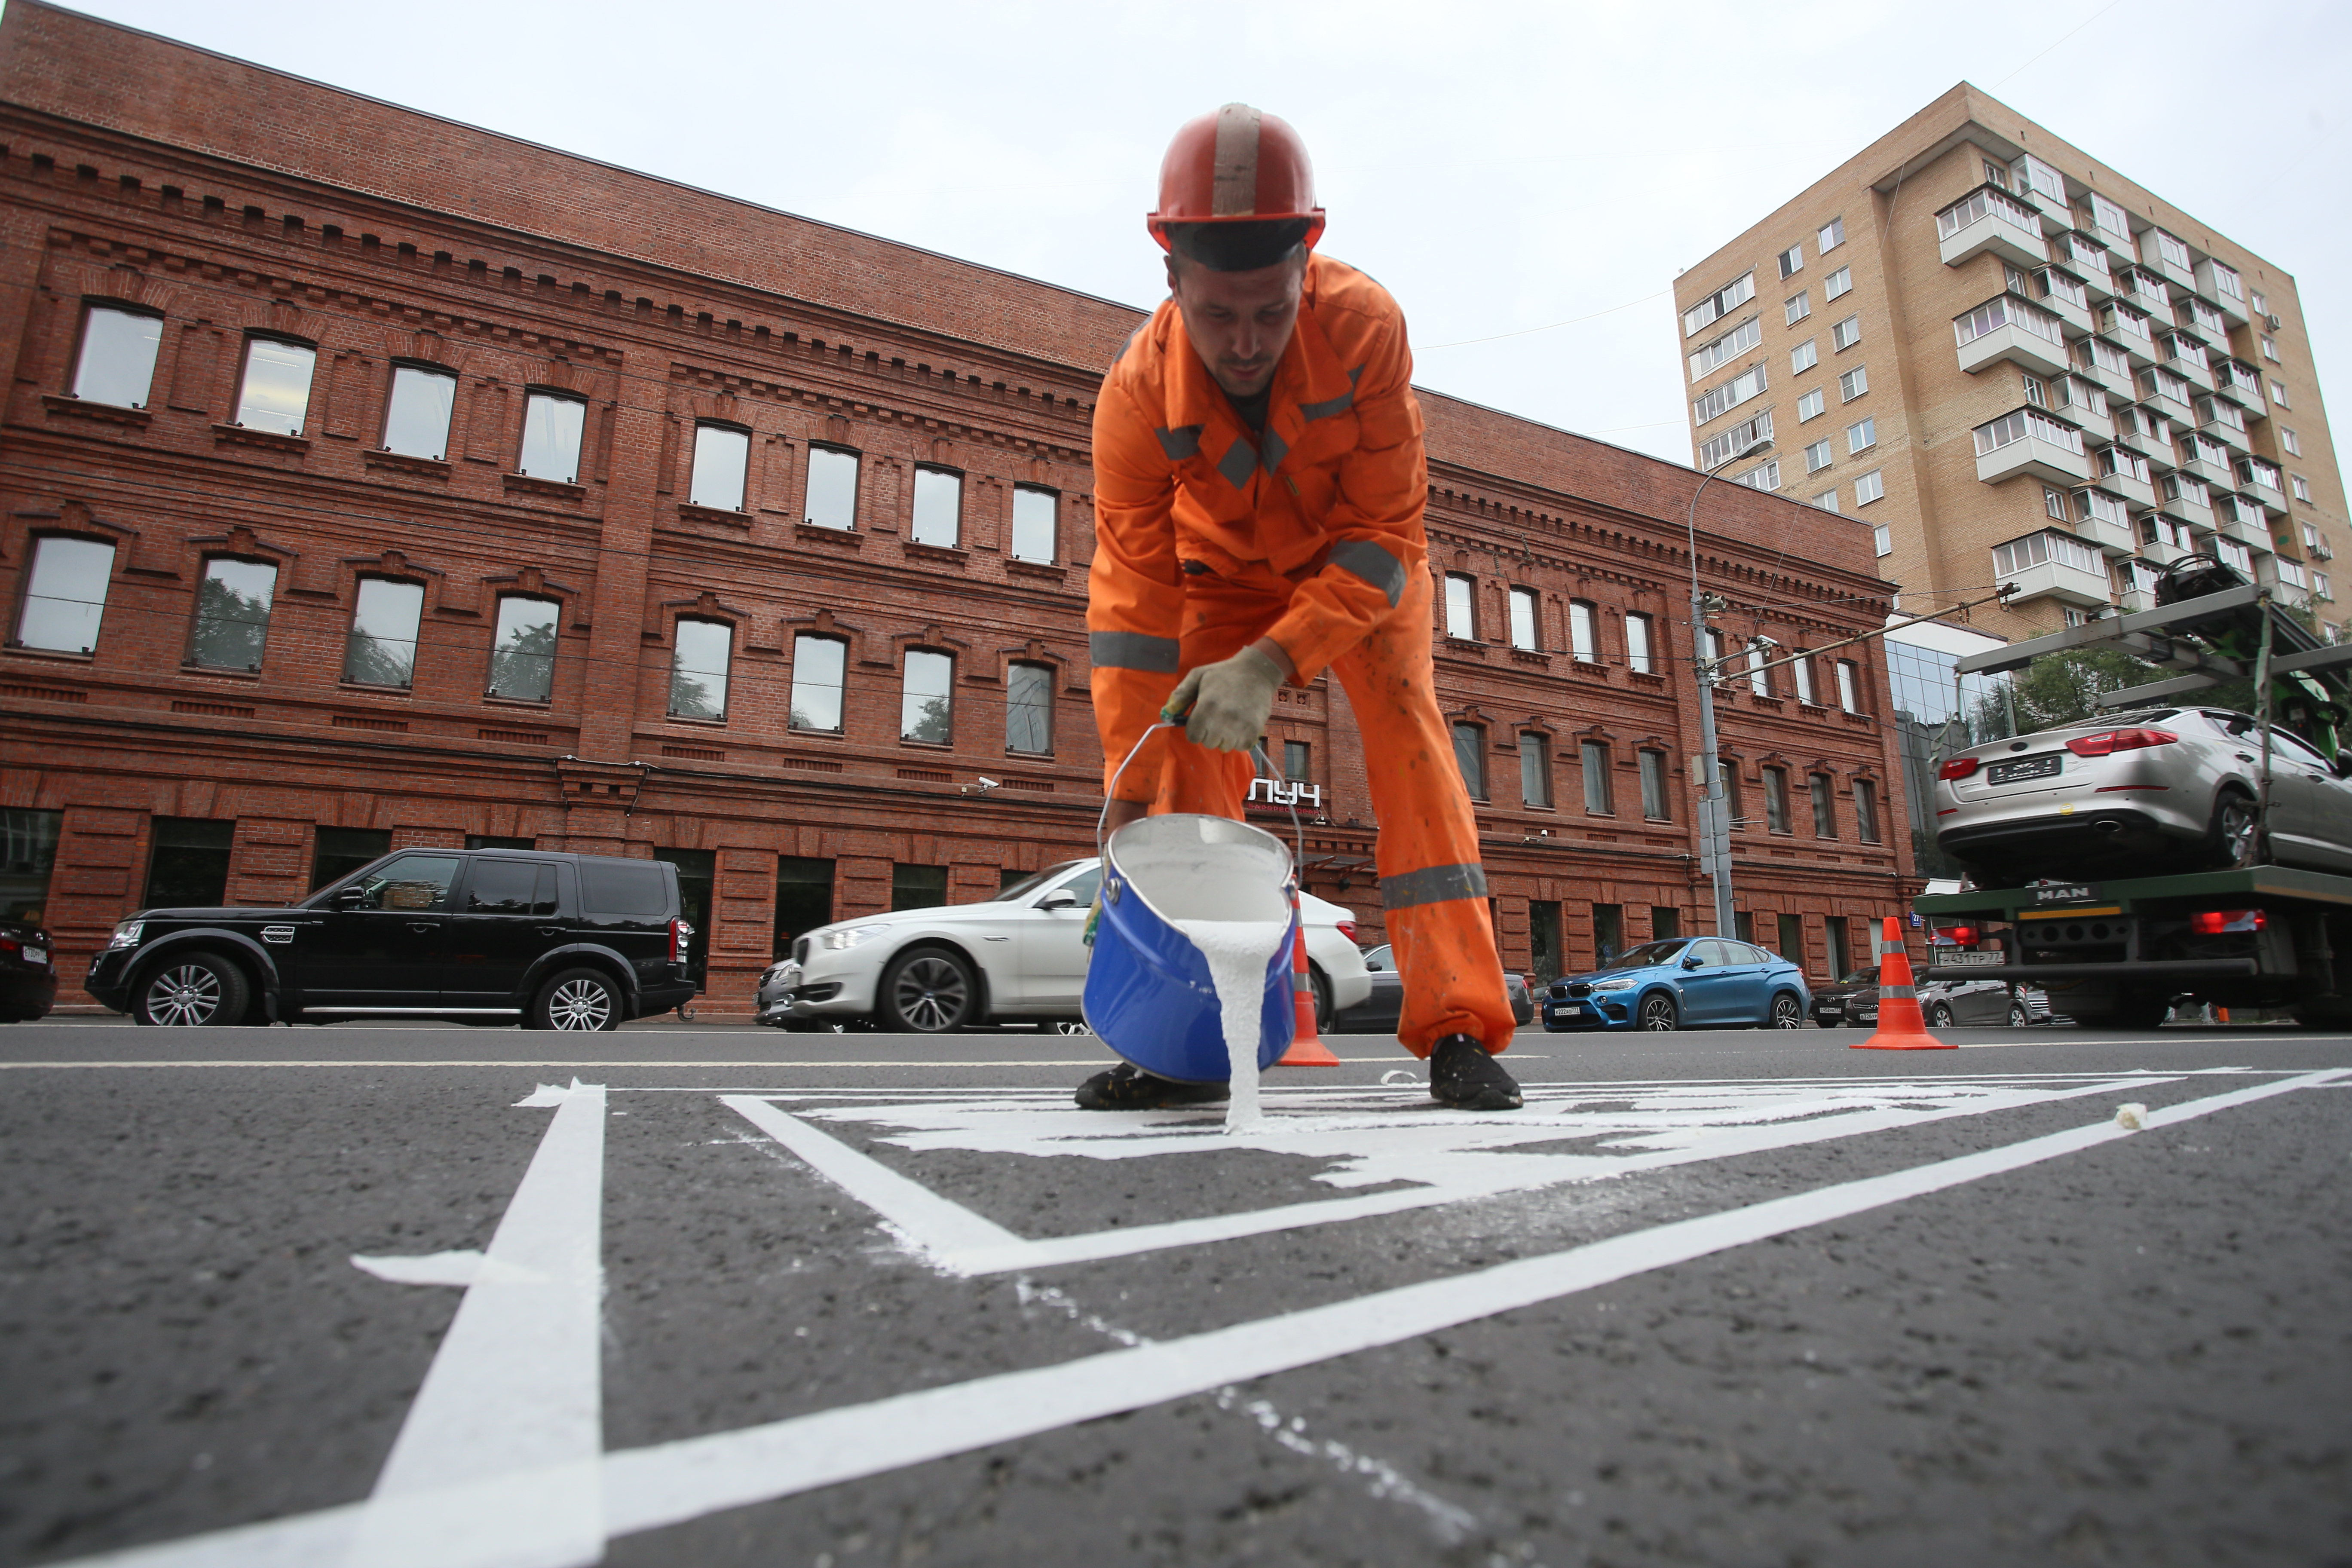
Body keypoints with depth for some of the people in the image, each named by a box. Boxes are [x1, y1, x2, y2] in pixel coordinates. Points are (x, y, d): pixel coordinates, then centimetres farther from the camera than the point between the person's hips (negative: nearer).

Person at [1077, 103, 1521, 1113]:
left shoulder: (1364, 324, -32)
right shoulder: (1137, 391, -29)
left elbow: (1385, 535, -29)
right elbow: (1132, 593, -28)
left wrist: (1272, 662, -44)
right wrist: (1131, 791, -31)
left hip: (1359, 563, -1)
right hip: (1224, 571, 1)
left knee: (1408, 738, -19)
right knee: (1187, 761, -14)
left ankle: (1457, 1026, -17)